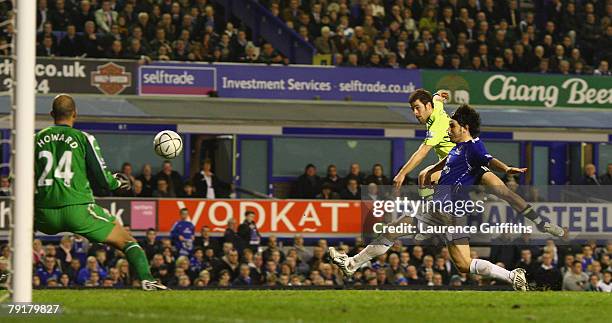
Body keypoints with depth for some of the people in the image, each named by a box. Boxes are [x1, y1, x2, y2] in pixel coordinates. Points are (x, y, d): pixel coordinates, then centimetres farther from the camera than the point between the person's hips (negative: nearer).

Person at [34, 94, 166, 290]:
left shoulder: (37, 139, 8)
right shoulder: (83, 139, 0)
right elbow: (102, 179, -2)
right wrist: (118, 182, 20)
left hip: (45, 213, 3)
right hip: (78, 208, -3)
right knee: (127, 242, 7)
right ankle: (146, 278, -12)